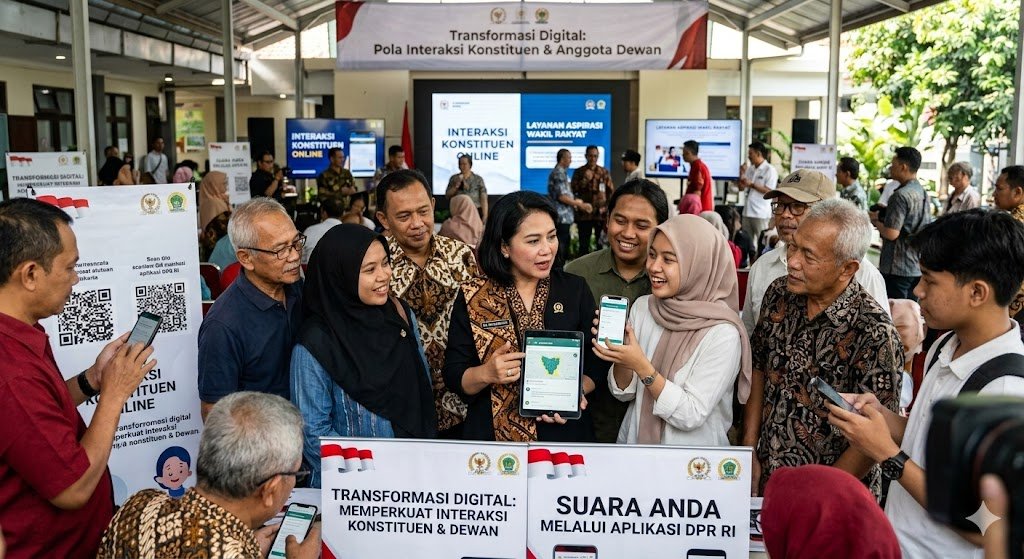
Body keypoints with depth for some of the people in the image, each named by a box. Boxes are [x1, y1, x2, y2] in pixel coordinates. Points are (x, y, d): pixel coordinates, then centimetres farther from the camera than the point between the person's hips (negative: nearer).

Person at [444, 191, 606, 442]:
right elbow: (453, 377, -4)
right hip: (493, 434, -1)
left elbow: (596, 364, 2)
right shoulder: (473, 298, -5)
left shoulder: (576, 290, -1)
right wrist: (486, 374, -23)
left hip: (564, 431, 1)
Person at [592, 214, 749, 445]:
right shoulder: (642, 307, 0)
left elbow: (691, 415, -15)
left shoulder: (722, 333, -13)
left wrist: (641, 366, -20)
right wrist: (621, 355, -12)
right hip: (633, 444, 3)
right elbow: (624, 393, 5)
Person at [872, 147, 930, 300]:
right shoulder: (922, 193, 11)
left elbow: (891, 233, -22)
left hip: (898, 268, -9)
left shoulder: (901, 195, -17)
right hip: (918, 266, 9)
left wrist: (876, 220, -3)